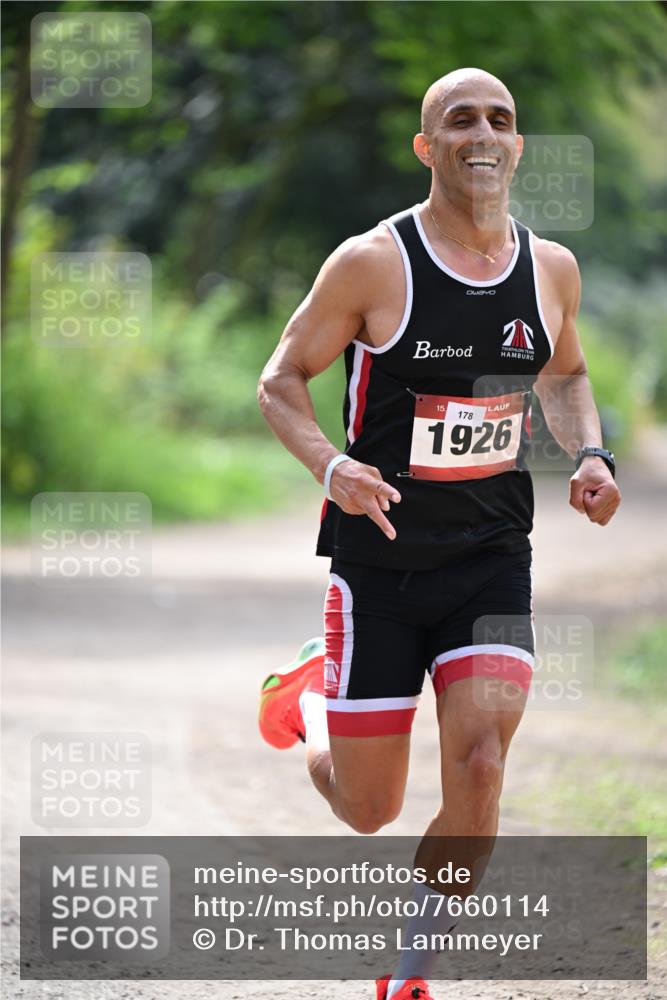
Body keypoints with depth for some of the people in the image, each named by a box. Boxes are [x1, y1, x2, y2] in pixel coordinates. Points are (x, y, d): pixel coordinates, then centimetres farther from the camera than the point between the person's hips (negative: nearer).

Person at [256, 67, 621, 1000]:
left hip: (493, 561, 3)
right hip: (380, 562, -3)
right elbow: (281, 381, -4)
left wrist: (589, 453, 1)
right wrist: (332, 468, -23)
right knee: (367, 809, 5)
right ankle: (309, 697, 42)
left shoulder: (551, 268, 1)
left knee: (479, 768, -16)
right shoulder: (373, 263, -12)